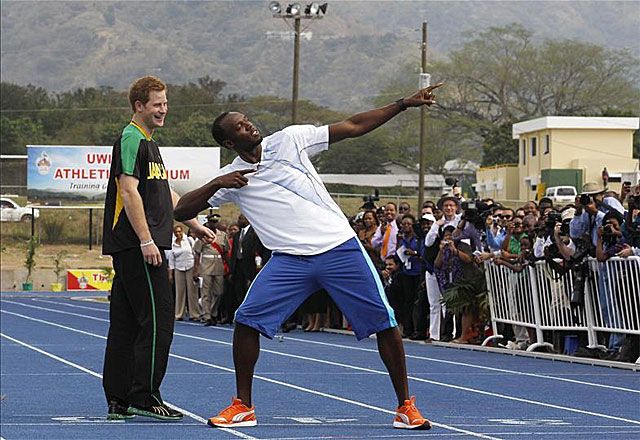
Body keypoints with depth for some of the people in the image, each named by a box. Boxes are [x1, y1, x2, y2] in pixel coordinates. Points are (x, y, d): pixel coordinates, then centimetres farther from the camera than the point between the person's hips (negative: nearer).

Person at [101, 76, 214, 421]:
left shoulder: (148, 142, 22)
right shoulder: (132, 139, -9)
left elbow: (165, 194, 30)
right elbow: (128, 191, -17)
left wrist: (194, 225, 28)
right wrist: (146, 240, -21)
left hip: (127, 249, 10)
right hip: (137, 246, -10)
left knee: (125, 324, 9)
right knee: (157, 319, -10)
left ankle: (118, 401, 10)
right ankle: (144, 398, -9)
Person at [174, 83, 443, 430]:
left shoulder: (288, 140, 4)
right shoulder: (230, 177, 7)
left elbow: (352, 127, 6)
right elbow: (182, 211, 4)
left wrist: (404, 104, 2)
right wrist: (217, 184, -11)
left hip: (340, 248, -1)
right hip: (289, 259, 1)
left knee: (384, 323, -6)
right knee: (247, 320, -13)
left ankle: (406, 406, 7)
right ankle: (242, 407, 1)